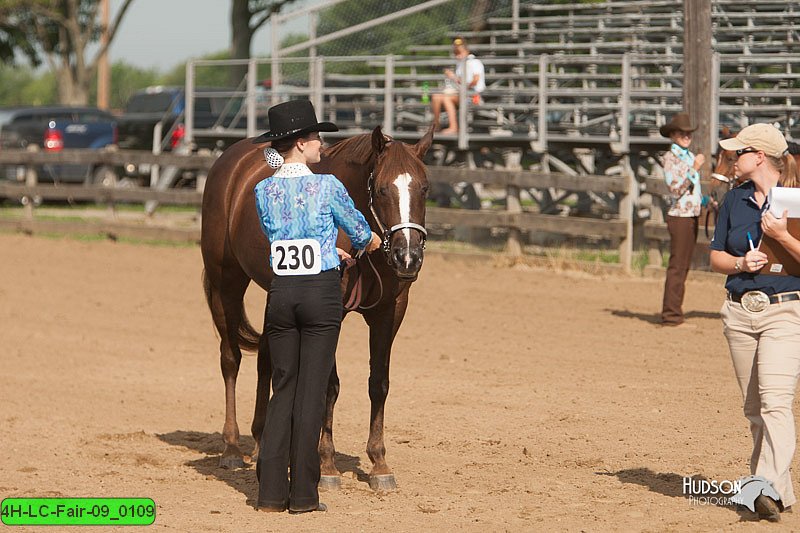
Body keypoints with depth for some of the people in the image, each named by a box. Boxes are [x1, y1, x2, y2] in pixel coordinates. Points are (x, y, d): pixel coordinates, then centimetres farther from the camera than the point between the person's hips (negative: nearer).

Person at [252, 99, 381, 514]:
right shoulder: (327, 187, -8)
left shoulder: (263, 192, 3)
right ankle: (303, 494, 2)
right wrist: (370, 243, 31)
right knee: (311, 391, 1)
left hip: (281, 291, 4)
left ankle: (271, 491, 6)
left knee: (283, 390, 11)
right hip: (322, 291, -4)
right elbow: (362, 234, 6)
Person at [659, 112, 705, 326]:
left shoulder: (690, 156, 14)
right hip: (679, 217, -8)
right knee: (677, 266, -8)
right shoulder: (670, 158, -10)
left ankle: (675, 311, 17)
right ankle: (670, 314, -6)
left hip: (693, 216, 8)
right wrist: (695, 168, -18)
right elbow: (676, 190, -19)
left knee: (685, 266, 11)